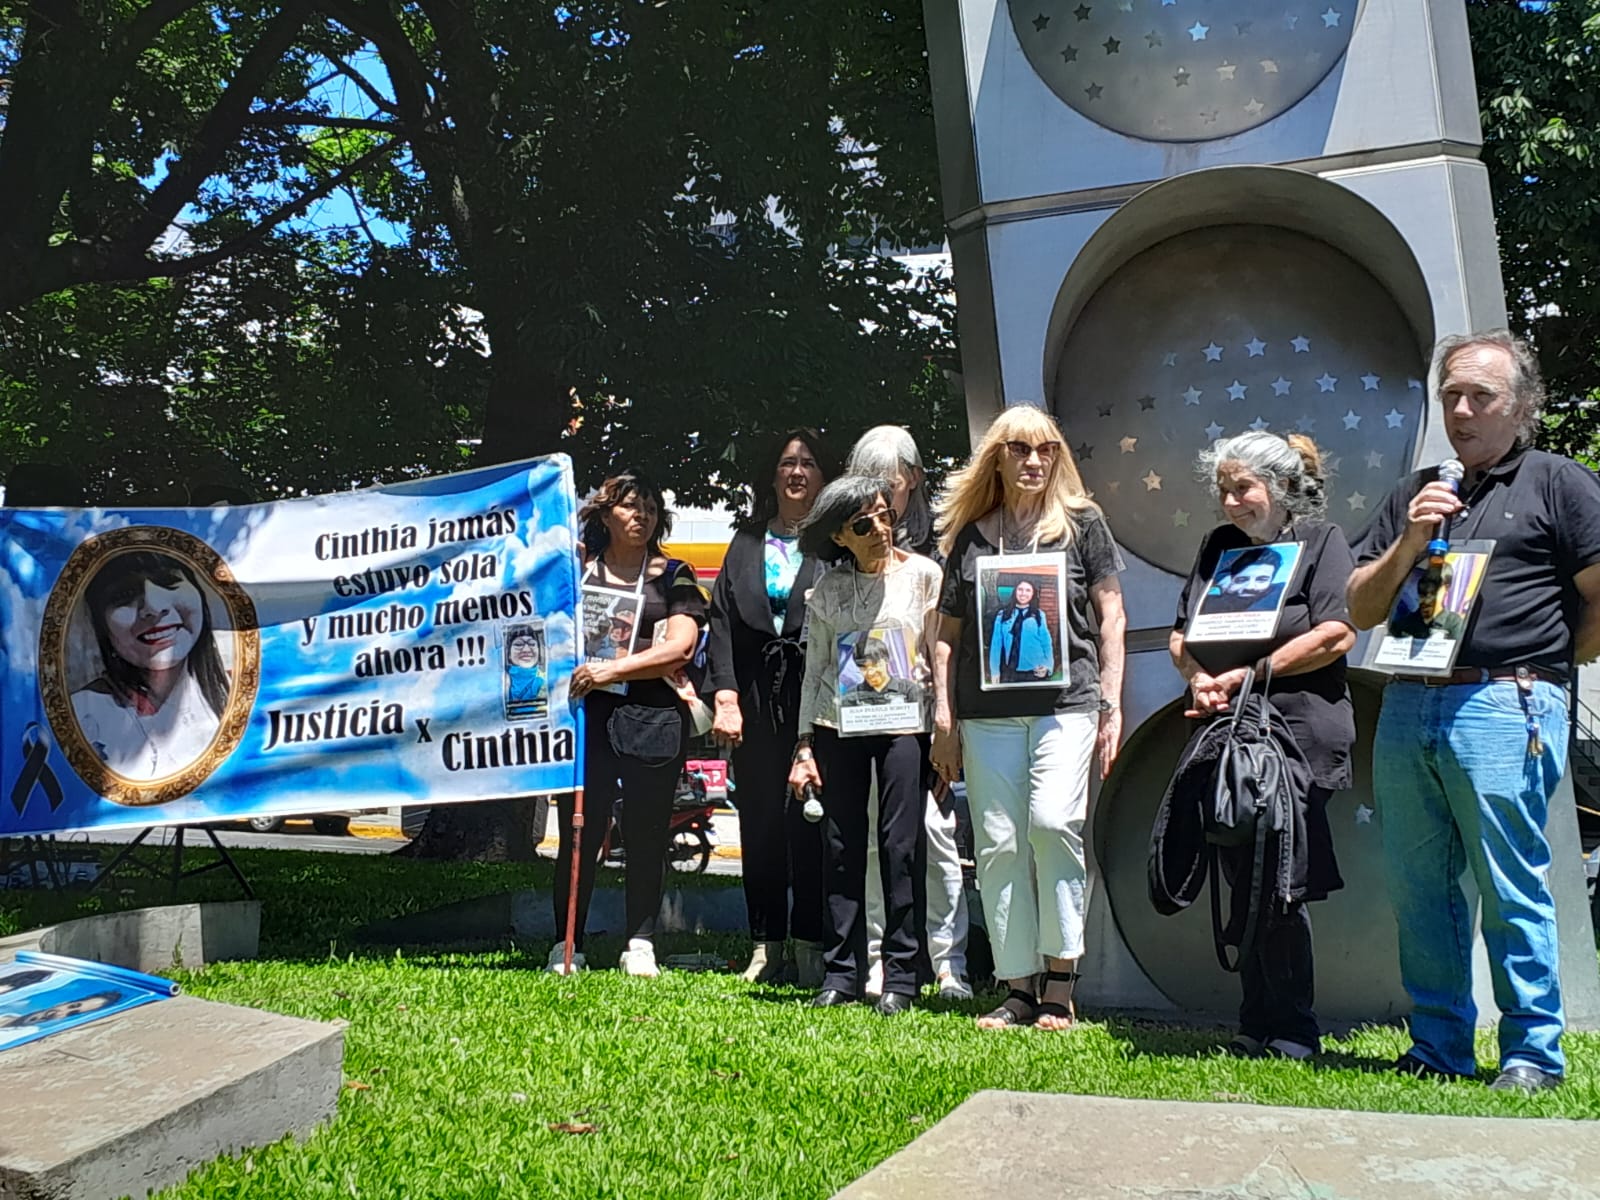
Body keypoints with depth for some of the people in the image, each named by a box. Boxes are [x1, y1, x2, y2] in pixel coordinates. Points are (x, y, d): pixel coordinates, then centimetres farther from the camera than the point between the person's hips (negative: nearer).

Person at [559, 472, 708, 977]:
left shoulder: (672, 576, 9)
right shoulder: (576, 571, 14)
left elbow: (679, 647, -3)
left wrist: (614, 668, -13)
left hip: (653, 718, -1)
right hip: (586, 712, 1)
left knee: (646, 835, 4)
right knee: (579, 832, 0)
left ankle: (640, 944, 14)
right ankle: (566, 945, 8)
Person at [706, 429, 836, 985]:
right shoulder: (747, 542, 16)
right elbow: (723, 619, 9)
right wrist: (725, 694, -2)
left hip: (817, 692, -4)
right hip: (757, 694, 4)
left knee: (810, 817, -3)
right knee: (759, 819, 7)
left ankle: (810, 944, 7)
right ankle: (766, 944, 16)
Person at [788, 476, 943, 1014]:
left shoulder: (922, 574, 3)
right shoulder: (828, 589, 9)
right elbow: (815, 670, 12)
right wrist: (804, 745, 7)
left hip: (903, 722, -2)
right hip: (838, 725, 2)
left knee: (899, 845, -4)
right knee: (841, 847, 3)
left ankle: (900, 977, 5)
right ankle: (841, 973, 11)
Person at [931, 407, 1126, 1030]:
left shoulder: (1081, 523, 9)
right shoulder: (970, 536, 13)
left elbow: (1110, 617, 8)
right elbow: (948, 634, 14)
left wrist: (1111, 705, 1)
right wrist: (943, 717, 8)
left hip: (1066, 701, -2)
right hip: (987, 713, 3)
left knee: (1053, 823, -18)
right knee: (998, 844, 1)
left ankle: (1060, 980, -4)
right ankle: (1019, 987, 10)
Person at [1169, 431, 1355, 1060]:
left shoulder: (1321, 539, 2)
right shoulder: (1219, 546, 20)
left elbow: (1336, 634, -11)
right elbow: (1180, 636, 18)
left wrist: (1244, 677, -11)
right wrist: (1199, 681, -3)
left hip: (1298, 736, -6)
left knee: (1281, 888, -7)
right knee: (1243, 885, 8)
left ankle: (1291, 1033, 5)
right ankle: (1255, 1027, 16)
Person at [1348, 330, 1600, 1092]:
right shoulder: (1416, 493, 18)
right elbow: (1361, 609, 12)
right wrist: (1408, 542, -2)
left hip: (1503, 710, -5)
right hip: (1407, 708, 6)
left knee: (1512, 889, -2)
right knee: (1418, 887, 9)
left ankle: (1533, 1051, 9)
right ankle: (1438, 1045, 19)